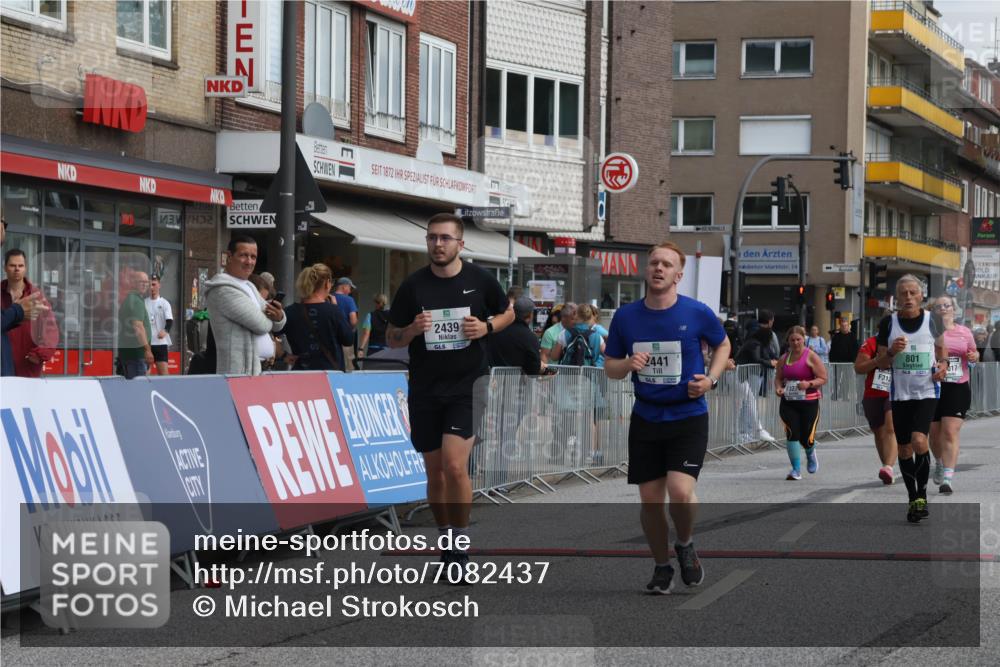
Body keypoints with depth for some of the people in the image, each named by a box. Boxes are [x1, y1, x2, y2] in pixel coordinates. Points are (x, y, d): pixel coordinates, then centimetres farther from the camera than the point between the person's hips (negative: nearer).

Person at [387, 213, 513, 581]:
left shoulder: (479, 280, -2)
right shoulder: (413, 285, 0)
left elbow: (508, 313, 15)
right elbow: (392, 338, 6)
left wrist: (487, 327, -6)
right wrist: (413, 329, -16)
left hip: (467, 386, -2)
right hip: (425, 389, 2)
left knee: (455, 466, -16)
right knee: (435, 471, 9)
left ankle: (461, 547, -4)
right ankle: (445, 541, 25)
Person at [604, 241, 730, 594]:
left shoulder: (697, 313, -7)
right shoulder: (625, 316, -1)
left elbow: (723, 345, 11)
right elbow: (610, 367, 8)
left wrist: (710, 379, -6)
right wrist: (627, 364, -15)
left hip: (688, 417, -3)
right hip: (646, 419, 3)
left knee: (680, 492, -19)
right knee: (650, 500, 4)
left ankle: (685, 545, 12)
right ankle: (662, 567, 25)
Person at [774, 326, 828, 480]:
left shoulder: (811, 357, -4)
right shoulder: (784, 359, 9)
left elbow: (823, 379, -5)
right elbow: (778, 377, 18)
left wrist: (809, 384, -22)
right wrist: (778, 388, -4)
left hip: (809, 402, -3)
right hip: (788, 402, 3)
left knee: (807, 439, -2)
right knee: (792, 433, -14)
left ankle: (810, 454, 37)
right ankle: (796, 469, -4)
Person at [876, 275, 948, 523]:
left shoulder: (933, 320, 0)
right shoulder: (888, 323, 0)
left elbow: (941, 348, 15)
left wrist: (943, 364, -6)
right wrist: (891, 352, -14)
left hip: (927, 391, -2)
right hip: (900, 393, 2)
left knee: (919, 441, -20)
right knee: (904, 449, 6)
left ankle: (922, 495, -4)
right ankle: (913, 499, 22)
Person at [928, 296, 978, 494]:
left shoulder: (964, 332, 11)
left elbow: (974, 354, 23)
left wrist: (974, 356, 0)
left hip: (958, 388, 0)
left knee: (951, 433, -12)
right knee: (935, 433, 11)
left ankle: (948, 477, -15)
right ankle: (939, 463, 41)